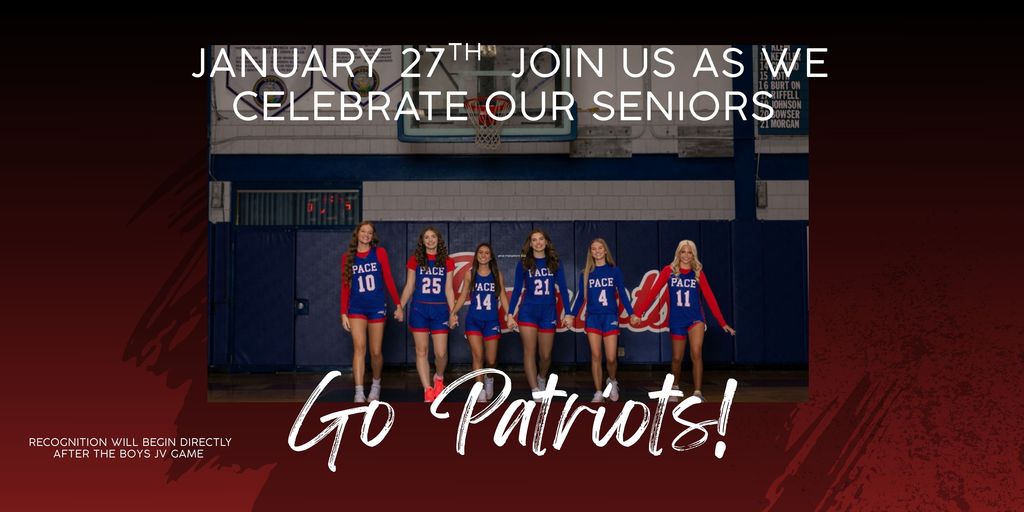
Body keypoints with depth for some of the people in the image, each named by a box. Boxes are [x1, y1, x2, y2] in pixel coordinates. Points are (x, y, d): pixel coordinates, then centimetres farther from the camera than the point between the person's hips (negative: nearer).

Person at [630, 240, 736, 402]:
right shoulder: (669, 270, -3)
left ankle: (697, 392, -14)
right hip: (676, 320, 1)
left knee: (696, 353, -20)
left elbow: (710, 298, -1)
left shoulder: (698, 273, -1)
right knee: (677, 358, 10)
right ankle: (675, 387, 36)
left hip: (695, 318, -1)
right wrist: (638, 313, -12)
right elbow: (653, 292, -6)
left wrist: (722, 323, -3)